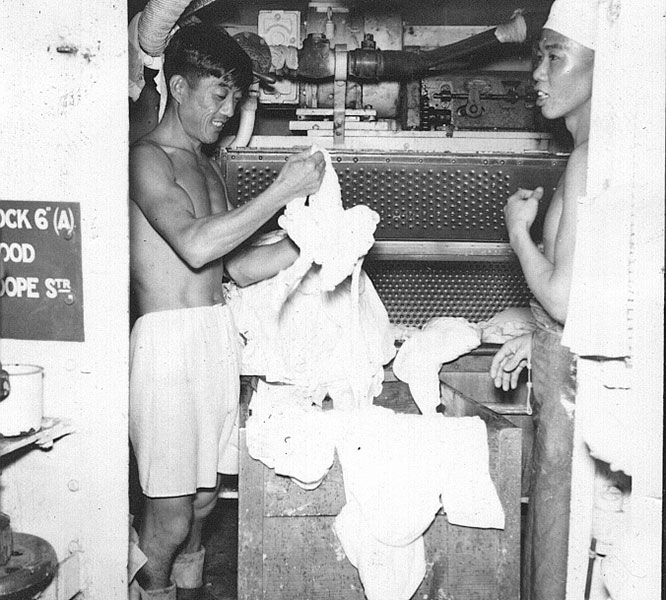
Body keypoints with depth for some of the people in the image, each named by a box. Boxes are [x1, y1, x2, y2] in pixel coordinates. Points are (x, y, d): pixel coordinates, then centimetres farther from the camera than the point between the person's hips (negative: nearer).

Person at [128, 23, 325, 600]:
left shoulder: (207, 166, 18)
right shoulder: (147, 158, -7)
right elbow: (195, 246, -23)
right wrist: (284, 189, -19)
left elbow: (241, 267, 16)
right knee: (171, 510, -1)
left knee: (204, 497, 16)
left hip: (218, 335, 8)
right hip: (169, 339, -8)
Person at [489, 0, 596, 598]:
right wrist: (537, 339, 18)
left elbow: (567, 299, -22)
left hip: (579, 389, -9)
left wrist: (518, 230, -8)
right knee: (553, 540, 21)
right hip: (572, 375, 9)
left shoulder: (590, 159, -20)